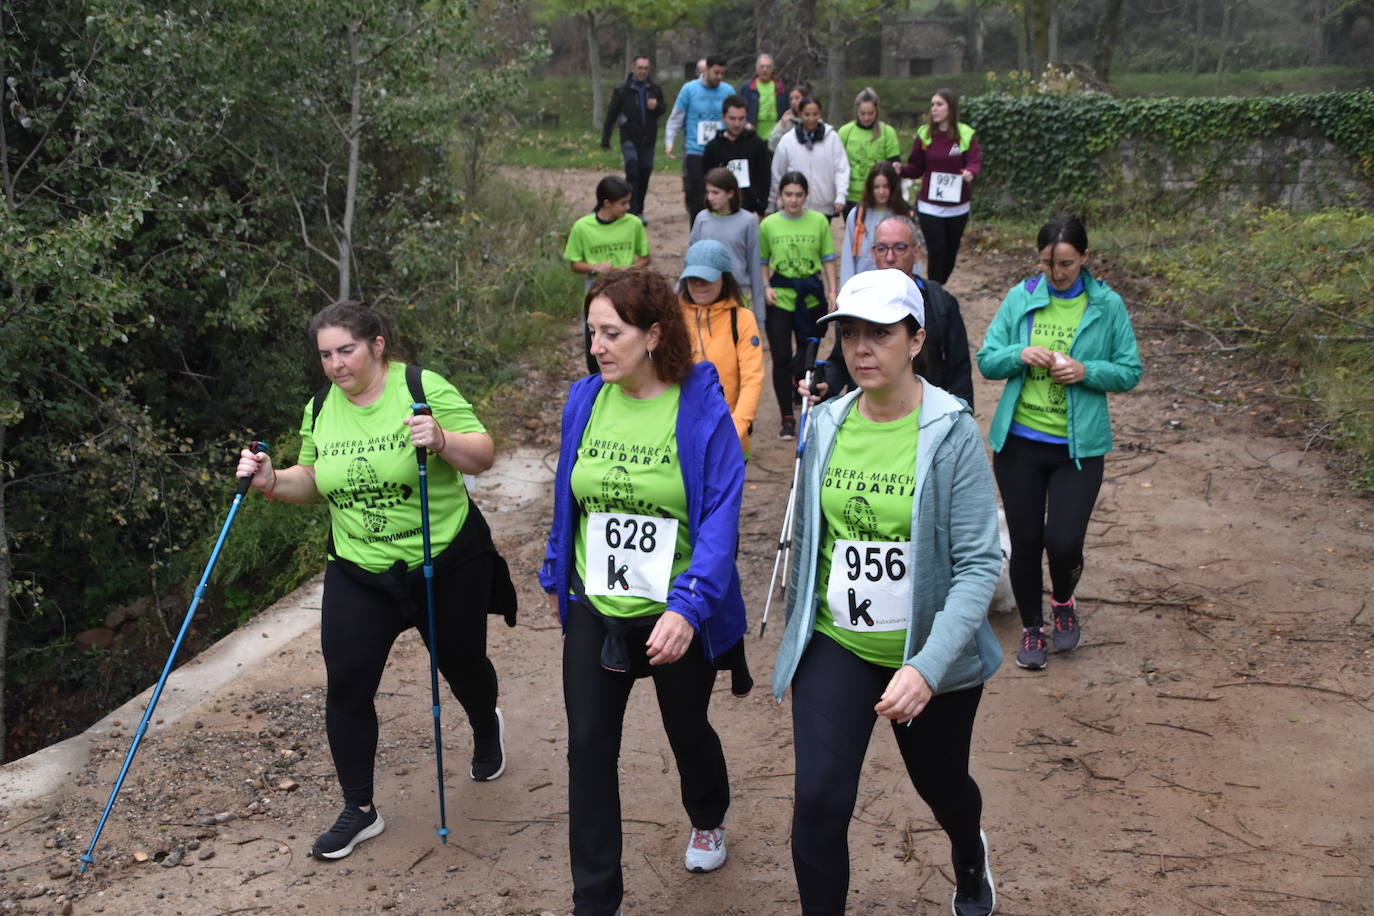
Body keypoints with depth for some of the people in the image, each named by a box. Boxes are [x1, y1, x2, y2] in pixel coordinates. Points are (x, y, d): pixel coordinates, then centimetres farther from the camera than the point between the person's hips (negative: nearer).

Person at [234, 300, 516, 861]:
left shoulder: (423, 387, -14)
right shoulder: (320, 409, 1)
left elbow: (482, 458, -15)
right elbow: (312, 482, 13)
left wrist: (441, 440, -34)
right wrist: (272, 482, -7)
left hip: (446, 562, -3)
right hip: (358, 571, 3)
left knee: (461, 663, 16)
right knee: (346, 684, -5)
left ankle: (488, 730, 51)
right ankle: (359, 811, 11)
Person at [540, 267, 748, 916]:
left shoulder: (702, 408, -17)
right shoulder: (584, 400, -4)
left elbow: (720, 517, -22)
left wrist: (687, 607, -31)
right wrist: (555, 575, 16)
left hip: (676, 617, -3)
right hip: (595, 608, 3)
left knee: (687, 728, 20)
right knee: (589, 746, 1)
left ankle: (708, 821, 52)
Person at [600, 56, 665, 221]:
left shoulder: (655, 89, 6)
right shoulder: (622, 90, -3)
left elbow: (662, 110, 18)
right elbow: (611, 115, -1)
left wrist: (656, 106, -8)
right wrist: (605, 140, -4)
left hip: (648, 140, 4)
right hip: (629, 139, -4)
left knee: (644, 174, 6)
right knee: (632, 171, -20)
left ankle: (639, 211, 20)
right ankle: (631, 210, -16)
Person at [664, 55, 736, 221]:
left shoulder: (728, 91, 4)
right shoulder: (689, 89, -1)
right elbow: (676, 118, 2)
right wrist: (669, 142, -7)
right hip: (695, 151, -1)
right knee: (695, 194, 1)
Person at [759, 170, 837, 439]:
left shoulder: (819, 221, 0)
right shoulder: (768, 224, 2)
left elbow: (828, 259, 5)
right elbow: (763, 261, 10)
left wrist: (832, 291, -3)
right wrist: (765, 287, -5)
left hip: (811, 298, 0)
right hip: (779, 298, 0)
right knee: (781, 358, -2)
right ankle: (787, 419, 8)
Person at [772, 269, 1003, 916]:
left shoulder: (952, 432, -16)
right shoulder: (825, 425, -3)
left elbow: (979, 563, -19)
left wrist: (928, 667, -28)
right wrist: (797, 631, 17)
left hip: (929, 651, -2)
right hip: (836, 644, 2)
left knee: (941, 784, 21)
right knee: (818, 797, -13)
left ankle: (970, 856, 57)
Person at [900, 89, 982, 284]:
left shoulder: (966, 135, -4)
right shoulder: (924, 134, -1)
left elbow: (976, 162, -11)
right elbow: (916, 168, 3)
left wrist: (971, 172, -34)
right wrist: (901, 170, -17)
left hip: (957, 207, 1)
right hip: (929, 206, -1)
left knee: (950, 253, 12)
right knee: (937, 252, -8)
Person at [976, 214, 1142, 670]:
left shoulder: (1107, 306, -2)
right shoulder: (1020, 298, 1)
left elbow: (1130, 371, 2)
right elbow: (986, 360, 3)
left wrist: (1087, 371, -16)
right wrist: (1020, 354, -17)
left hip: (1079, 445, -1)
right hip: (1019, 441, 2)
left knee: (1063, 542, -9)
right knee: (1025, 543, 7)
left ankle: (1063, 603, 27)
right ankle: (1031, 628, 29)